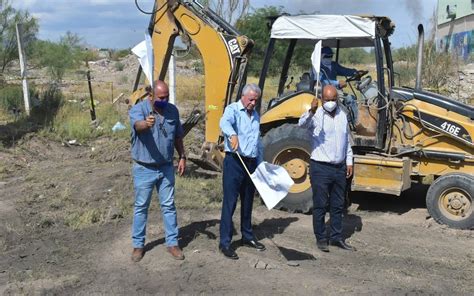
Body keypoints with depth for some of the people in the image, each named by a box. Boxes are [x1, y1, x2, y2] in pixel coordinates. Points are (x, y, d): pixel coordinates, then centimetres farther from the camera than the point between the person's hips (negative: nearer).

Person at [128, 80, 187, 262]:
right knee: (141, 207, 7)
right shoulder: (138, 109, -15)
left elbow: (177, 137, 12)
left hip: (166, 167, 4)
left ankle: (172, 243, 21)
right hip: (144, 169, -3)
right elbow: (137, 125, -38)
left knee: (169, 206, 10)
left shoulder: (173, 110, 1)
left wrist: (182, 157, 7)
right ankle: (138, 245, 21)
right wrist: (146, 124, -60)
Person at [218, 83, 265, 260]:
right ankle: (225, 243, 0)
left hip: (251, 163, 7)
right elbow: (225, 122, -30)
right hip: (234, 162, -7)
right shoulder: (233, 109, -5)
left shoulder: (255, 116, 17)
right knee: (230, 203, -5)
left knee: (248, 202, 16)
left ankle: (247, 237, 29)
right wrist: (232, 135, -51)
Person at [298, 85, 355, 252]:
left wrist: (349, 162, 14)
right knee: (320, 205, 3)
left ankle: (336, 238, 25)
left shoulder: (342, 115, 9)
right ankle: (321, 239, 15)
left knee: (337, 205, 14)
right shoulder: (316, 116, -10)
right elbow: (302, 124, -32)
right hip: (321, 168, -6)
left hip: (339, 168, 6)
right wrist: (311, 111, -51)